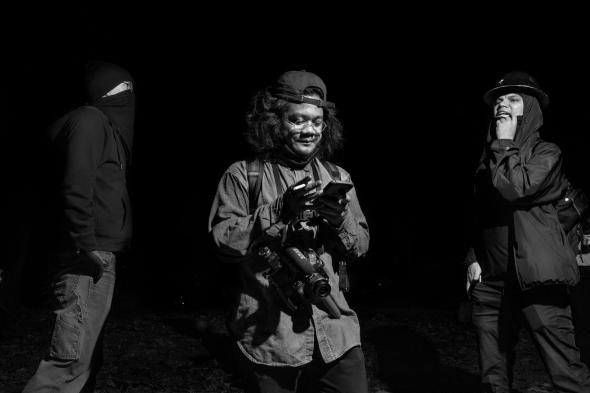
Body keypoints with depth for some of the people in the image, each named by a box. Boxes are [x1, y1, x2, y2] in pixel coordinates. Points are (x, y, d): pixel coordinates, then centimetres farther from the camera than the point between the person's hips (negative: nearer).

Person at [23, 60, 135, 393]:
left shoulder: (105, 126, 19)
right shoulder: (90, 120, -7)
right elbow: (76, 188, -19)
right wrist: (88, 248, -19)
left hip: (98, 257, 10)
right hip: (87, 261, -10)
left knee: (89, 357, 13)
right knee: (72, 359, -11)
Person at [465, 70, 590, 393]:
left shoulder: (546, 153, 1)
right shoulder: (489, 159, 18)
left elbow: (517, 188, -18)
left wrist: (505, 143, -5)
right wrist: (473, 258, 10)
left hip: (535, 275, -5)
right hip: (490, 279, 6)